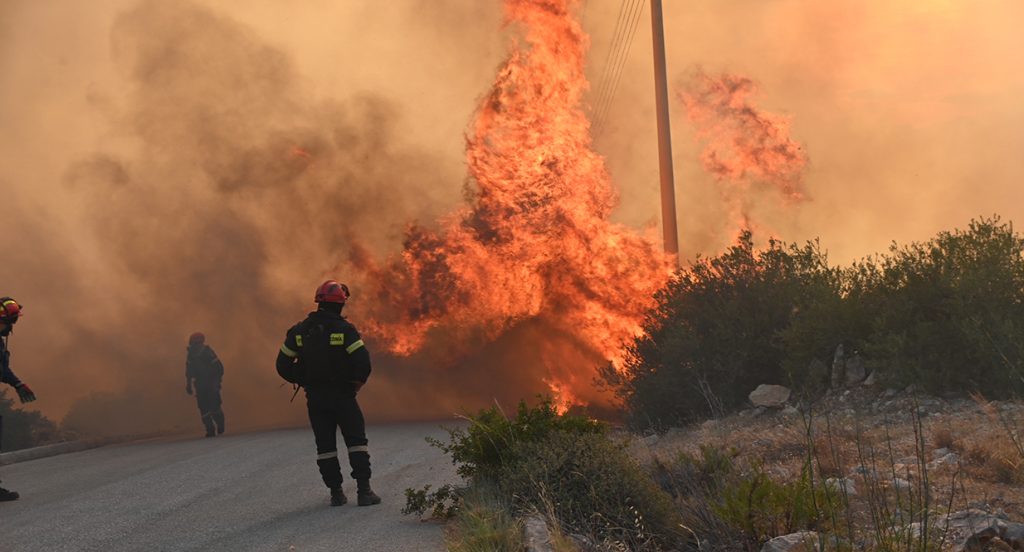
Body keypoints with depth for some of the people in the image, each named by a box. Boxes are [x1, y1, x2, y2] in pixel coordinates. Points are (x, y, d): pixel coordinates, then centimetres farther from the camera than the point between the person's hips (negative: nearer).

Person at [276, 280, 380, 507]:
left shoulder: (299, 331, 3)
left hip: (314, 397, 4)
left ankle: (336, 492, 10)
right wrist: (357, 382, 1)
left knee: (325, 445, 10)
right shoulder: (344, 329, -11)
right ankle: (363, 490, -4)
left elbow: (283, 364, 5)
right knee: (356, 441, 2)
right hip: (342, 395, -4)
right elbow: (362, 361, -18)